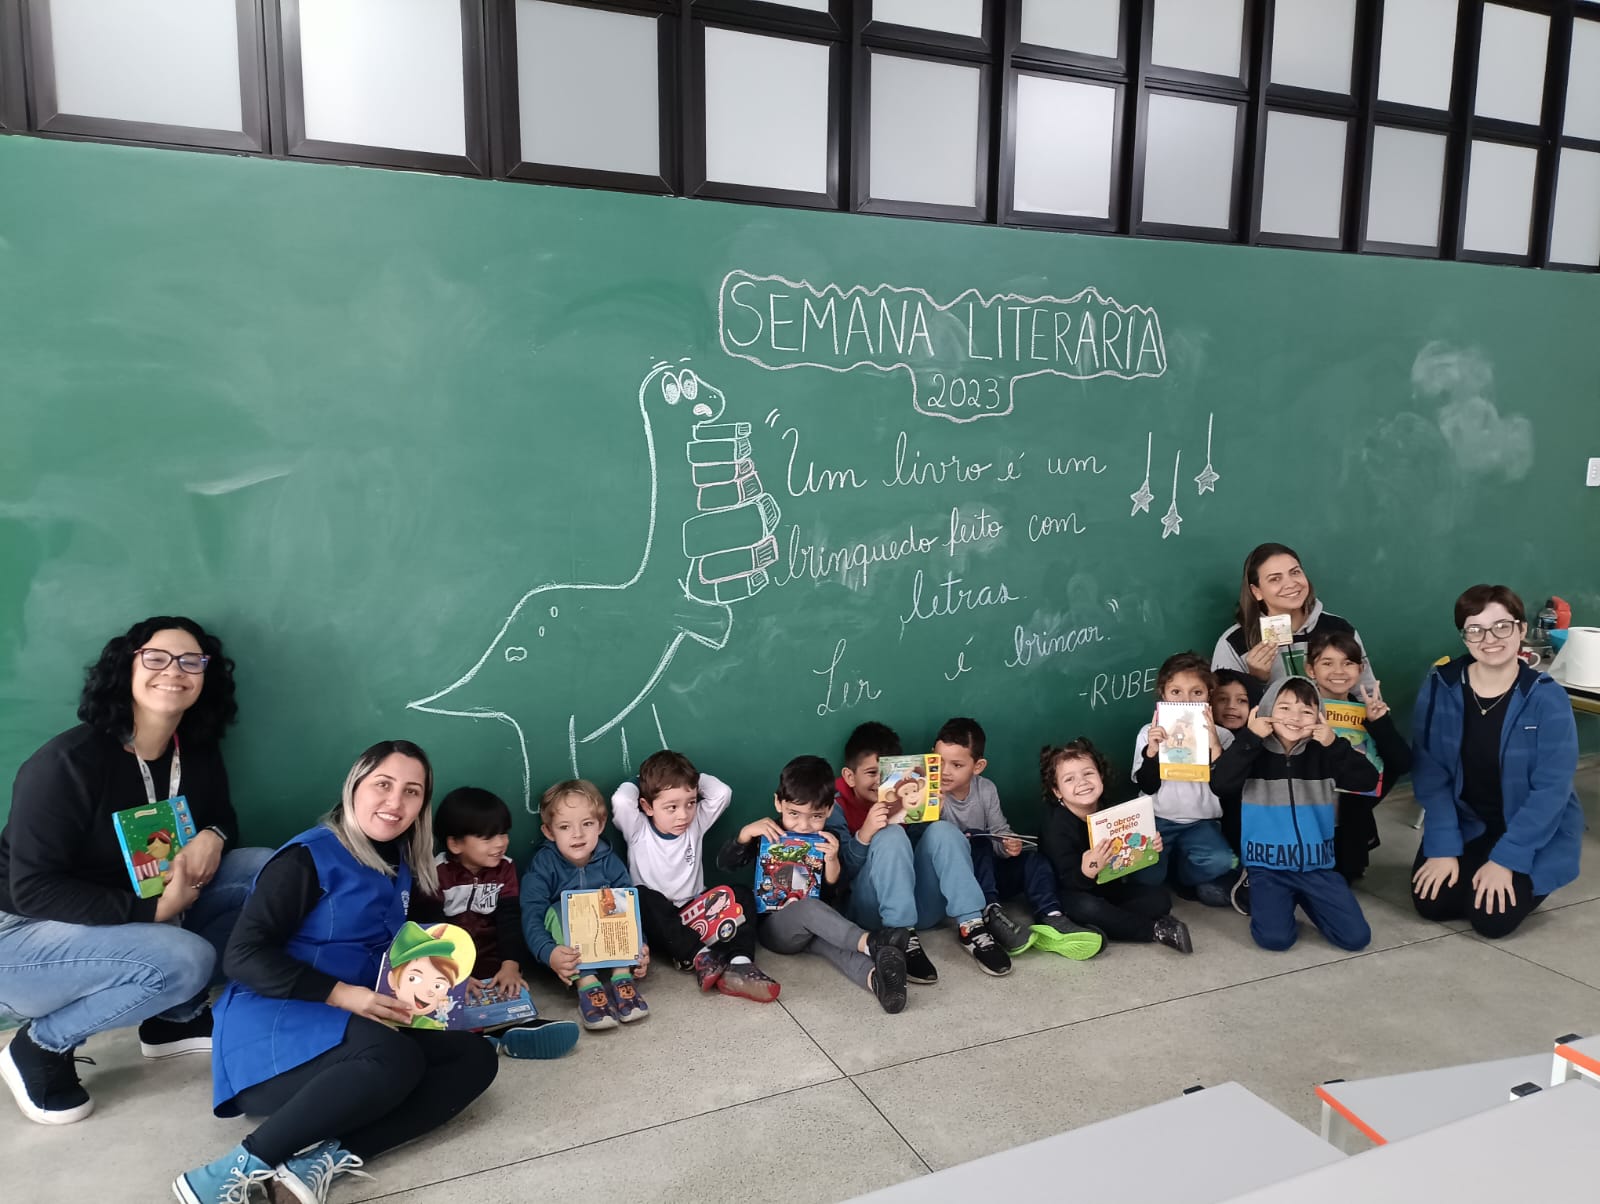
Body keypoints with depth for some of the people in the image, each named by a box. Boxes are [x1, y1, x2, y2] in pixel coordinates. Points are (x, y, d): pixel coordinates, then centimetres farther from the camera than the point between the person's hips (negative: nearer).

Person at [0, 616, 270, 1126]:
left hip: (133, 923, 7)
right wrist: (152, 909, -29)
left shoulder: (197, 754, -4)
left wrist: (212, 836, -16)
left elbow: (222, 817, 9)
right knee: (184, 961, -33)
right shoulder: (68, 762, -23)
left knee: (264, 869, -10)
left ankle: (175, 1015, 4)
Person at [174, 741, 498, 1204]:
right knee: (396, 1060, -35)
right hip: (273, 1027, -7)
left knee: (475, 1057, -14)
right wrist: (340, 995, -21)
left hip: (357, 1029, 8)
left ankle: (329, 1157, -27)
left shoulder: (402, 869, 14)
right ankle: (242, 1167, -25)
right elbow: (243, 956, -13)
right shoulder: (309, 858, -8)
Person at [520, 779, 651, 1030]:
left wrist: (640, 947, -22)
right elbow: (532, 915, -20)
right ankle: (587, 984, -35)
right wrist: (549, 953, -37)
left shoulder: (609, 861, -4)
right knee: (559, 911, -29)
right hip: (567, 952, -2)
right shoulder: (543, 865, -11)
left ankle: (622, 976, -26)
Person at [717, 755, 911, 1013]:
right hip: (772, 925, -1)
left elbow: (830, 899, 0)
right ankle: (869, 943, -52)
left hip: (812, 926, 2)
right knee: (808, 906, -36)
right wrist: (746, 832, -16)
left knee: (830, 942, -36)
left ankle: (875, 977, -63)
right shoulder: (769, 836, 1)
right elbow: (725, 863, 1)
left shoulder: (828, 843, 3)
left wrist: (832, 862, -18)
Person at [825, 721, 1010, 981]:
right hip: (871, 908, -4)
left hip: (918, 906, 4)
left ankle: (971, 927, -22)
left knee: (942, 830, -18)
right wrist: (864, 835, -30)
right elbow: (839, 875, -13)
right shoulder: (836, 806, -4)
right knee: (891, 836, -27)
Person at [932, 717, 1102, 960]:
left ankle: (1050, 918, -28)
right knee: (979, 842, -29)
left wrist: (1008, 845, -18)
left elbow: (1000, 832, 4)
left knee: (1033, 859, -9)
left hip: (985, 871, 5)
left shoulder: (986, 790, -1)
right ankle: (990, 913, -42)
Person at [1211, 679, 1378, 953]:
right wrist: (1249, 737, -23)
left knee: (1356, 937, -7)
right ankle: (1287, 900, 13)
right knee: (1275, 937, -21)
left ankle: (1306, 900, 21)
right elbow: (1221, 781, -21)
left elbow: (1368, 781, -9)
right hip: (1268, 866, -2)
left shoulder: (1322, 753, 1)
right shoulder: (1255, 752, -4)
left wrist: (1334, 744, -18)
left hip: (1317, 866, 2)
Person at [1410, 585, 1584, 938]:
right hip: (1463, 822, 2)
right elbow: (1429, 772, -10)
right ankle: (1472, 868, 21)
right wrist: (1443, 847, -17)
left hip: (1534, 836, -2)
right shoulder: (1440, 687, -11)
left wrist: (1505, 858, -22)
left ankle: (1524, 880, 18)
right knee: (1431, 903, -11)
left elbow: (1551, 788, -18)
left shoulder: (1547, 698, -18)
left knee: (1492, 919, -15)